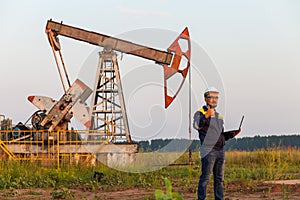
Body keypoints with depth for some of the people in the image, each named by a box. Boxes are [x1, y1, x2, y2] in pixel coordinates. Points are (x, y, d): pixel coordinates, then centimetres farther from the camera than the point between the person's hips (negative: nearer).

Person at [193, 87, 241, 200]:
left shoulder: (219, 116, 23)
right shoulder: (200, 113, -2)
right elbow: (196, 125, -25)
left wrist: (232, 134, 9)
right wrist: (206, 116, -40)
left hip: (220, 151, 7)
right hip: (208, 151, -7)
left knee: (219, 179, 9)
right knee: (205, 178, -9)